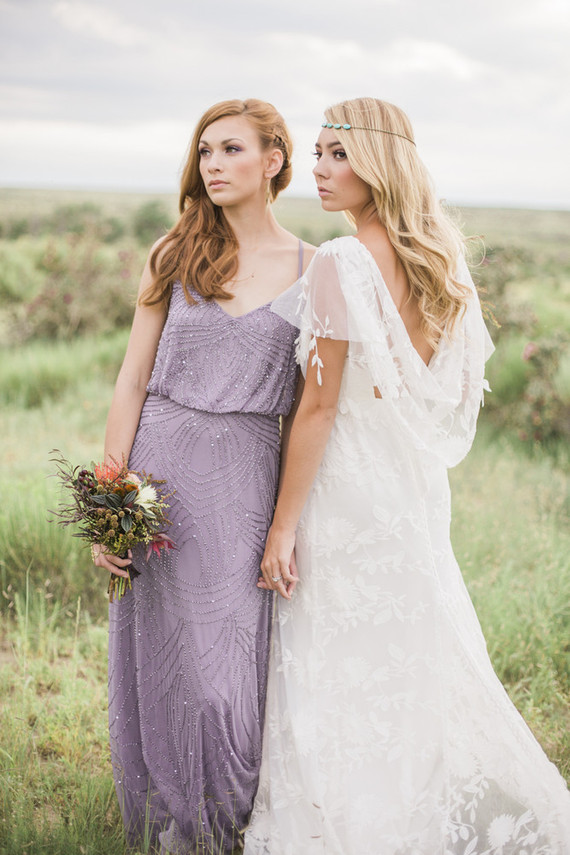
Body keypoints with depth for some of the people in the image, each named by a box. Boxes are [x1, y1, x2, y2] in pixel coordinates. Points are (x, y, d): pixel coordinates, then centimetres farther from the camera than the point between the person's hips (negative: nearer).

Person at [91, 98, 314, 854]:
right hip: (162, 468, 1)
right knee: (165, 661, 6)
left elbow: (308, 405, 5)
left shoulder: (311, 269, 3)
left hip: (247, 479, -1)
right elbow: (133, 381, 4)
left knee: (231, 671, 0)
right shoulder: (175, 255, 5)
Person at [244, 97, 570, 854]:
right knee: (417, 664, 20)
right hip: (419, 489, 8)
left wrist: (282, 527, -13)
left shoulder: (340, 265, -17)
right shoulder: (440, 260, 6)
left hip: (348, 490, -8)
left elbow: (319, 407, -18)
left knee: (338, 684, 4)